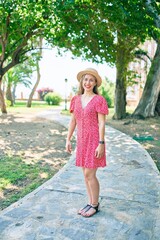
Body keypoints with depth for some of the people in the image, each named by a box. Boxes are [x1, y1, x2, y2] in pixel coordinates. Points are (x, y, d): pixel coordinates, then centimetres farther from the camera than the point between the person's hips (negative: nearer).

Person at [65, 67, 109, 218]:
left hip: (94, 140, -5)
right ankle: (90, 203, 28)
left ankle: (95, 205, 18)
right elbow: (73, 121, 10)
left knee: (90, 174, -2)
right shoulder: (76, 99, 7)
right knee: (86, 174, 12)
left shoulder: (99, 100, -8)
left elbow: (101, 123, -11)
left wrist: (101, 144, -15)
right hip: (81, 140, 6)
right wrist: (68, 139, 8)